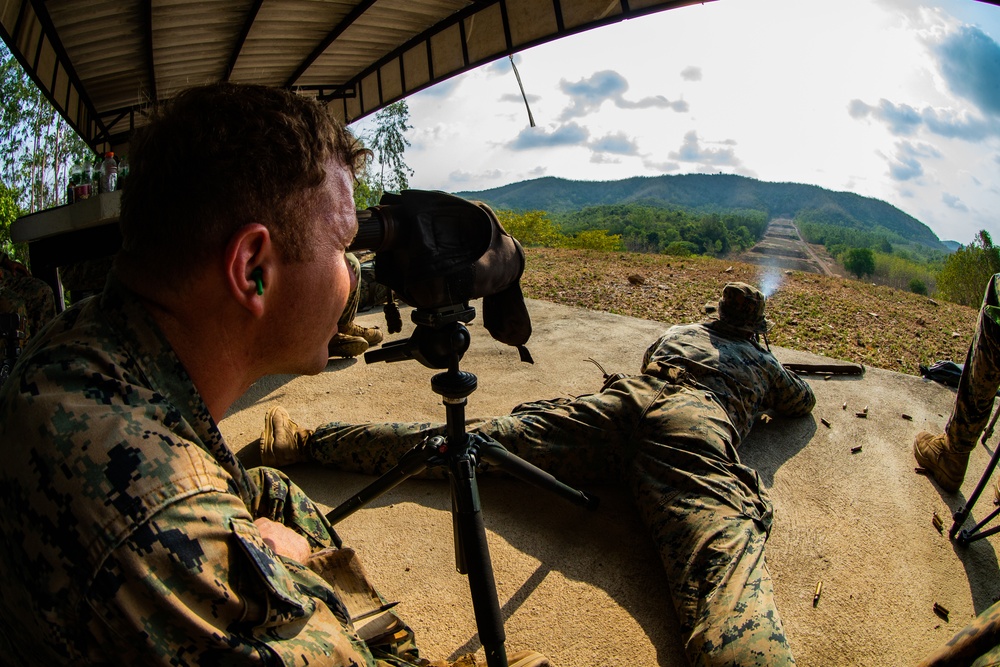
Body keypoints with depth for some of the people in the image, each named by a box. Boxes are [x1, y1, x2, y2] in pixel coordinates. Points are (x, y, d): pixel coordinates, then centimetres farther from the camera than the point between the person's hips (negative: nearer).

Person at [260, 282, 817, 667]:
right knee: (725, 549, -27)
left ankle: (310, 440, 4)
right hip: (698, 428, -1)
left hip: (621, 399, 2)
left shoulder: (678, 333, 39)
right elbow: (804, 404, 53)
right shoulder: (764, 362, 34)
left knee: (475, 441, 2)